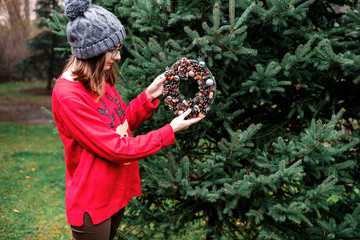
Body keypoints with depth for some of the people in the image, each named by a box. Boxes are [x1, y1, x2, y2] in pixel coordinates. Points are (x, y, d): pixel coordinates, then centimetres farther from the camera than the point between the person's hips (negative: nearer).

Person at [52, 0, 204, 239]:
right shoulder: (68, 95, -26)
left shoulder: (100, 80, 2)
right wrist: (170, 131, -18)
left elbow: (123, 123, 11)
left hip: (118, 191, 8)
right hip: (91, 204, -8)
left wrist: (149, 95, -3)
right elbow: (116, 149, -25)